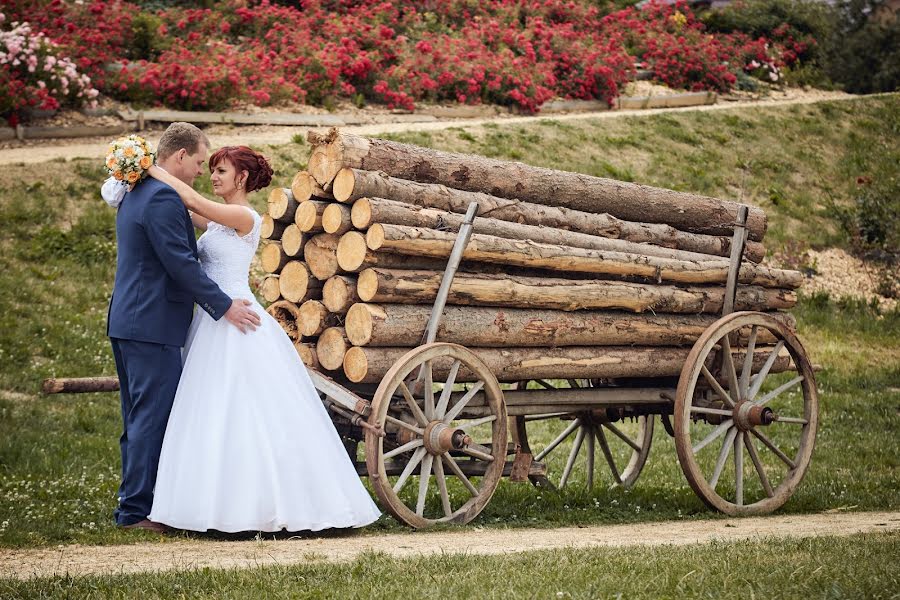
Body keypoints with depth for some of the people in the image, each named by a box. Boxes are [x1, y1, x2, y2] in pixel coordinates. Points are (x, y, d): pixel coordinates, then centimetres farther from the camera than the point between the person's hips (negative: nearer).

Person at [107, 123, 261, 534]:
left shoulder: (135, 194, 17)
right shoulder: (163, 198, -16)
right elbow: (181, 264, -20)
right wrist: (224, 306, -13)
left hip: (127, 321, 11)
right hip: (153, 326, -11)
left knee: (138, 419, 15)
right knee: (153, 418, -5)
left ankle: (133, 504, 20)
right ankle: (137, 510, -2)